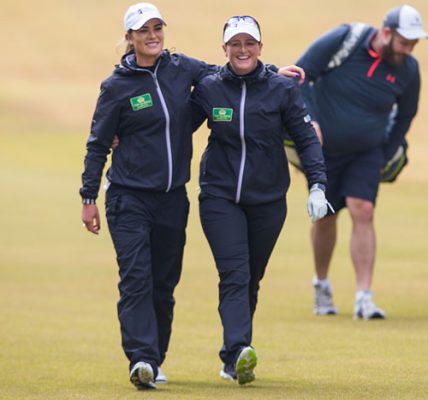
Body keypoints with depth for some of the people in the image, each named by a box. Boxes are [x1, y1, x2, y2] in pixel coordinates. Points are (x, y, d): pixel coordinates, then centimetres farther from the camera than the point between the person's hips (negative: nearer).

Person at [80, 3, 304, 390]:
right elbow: (98, 144, 1)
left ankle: (154, 362, 19)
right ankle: (142, 359, -24)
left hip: (173, 198, 4)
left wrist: (273, 72, 12)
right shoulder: (118, 86, -4)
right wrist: (89, 198, 1)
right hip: (129, 197, -4)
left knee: (164, 285, 8)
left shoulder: (182, 68, 5)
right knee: (136, 279, -16)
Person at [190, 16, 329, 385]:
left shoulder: (282, 89, -2)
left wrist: (317, 185, -12)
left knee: (250, 280, 9)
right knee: (234, 275, -16)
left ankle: (232, 361, 20)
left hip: (268, 200, 1)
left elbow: (307, 139, -1)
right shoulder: (208, 88, 0)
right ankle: (239, 351, -32)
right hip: (220, 198, -1)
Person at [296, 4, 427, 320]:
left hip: (366, 154, 1)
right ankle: (321, 285, 34)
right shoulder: (342, 42, -18)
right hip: (323, 150, -1)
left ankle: (364, 299, -17)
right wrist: (309, 119, -20)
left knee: (363, 212, -16)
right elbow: (301, 75, -10)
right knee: (325, 217, 9)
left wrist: (386, 156, 8)